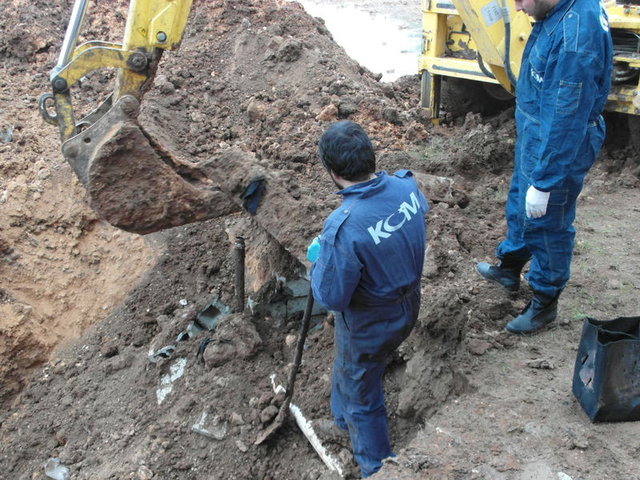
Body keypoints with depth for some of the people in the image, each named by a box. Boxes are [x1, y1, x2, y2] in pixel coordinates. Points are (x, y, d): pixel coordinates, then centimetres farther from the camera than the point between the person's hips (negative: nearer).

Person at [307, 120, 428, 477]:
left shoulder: (342, 227, -37)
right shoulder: (408, 187, -16)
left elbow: (332, 297, -27)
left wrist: (318, 259, -9)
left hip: (369, 326, -7)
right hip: (409, 308, 7)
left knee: (361, 396, 20)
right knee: (349, 370, 34)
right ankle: (344, 420, 62)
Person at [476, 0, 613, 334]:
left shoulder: (575, 37, -34)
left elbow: (566, 120, -29)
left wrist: (543, 182, -23)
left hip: (557, 149, -9)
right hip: (533, 138, 9)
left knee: (546, 225, 9)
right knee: (519, 206, 26)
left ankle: (544, 304, 31)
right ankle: (509, 269, 51)